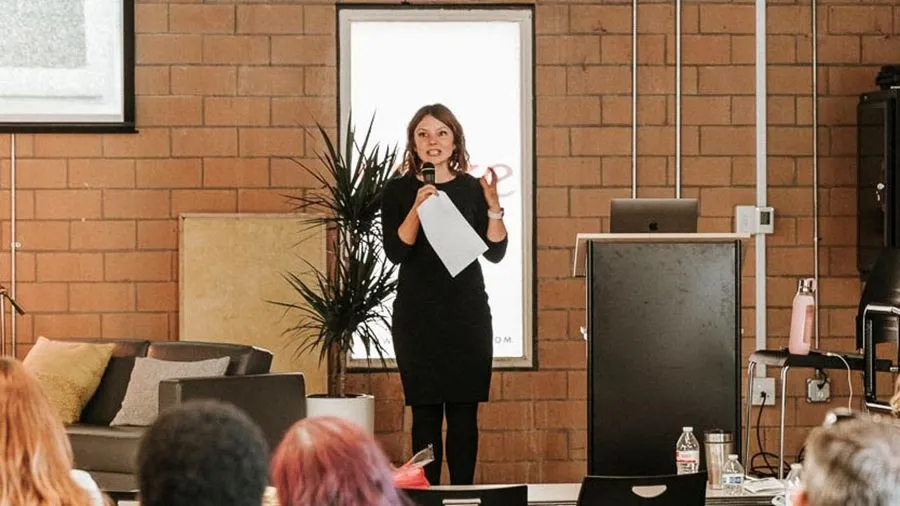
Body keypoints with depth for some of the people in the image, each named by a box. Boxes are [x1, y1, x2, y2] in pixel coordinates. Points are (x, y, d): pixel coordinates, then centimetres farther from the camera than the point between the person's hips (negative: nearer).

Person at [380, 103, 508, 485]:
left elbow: (495, 253, 1)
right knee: (426, 412, -1)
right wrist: (417, 207, -20)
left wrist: (493, 204, -12)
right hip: (418, 314, -1)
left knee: (464, 411, 0)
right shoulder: (399, 191, 2)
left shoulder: (472, 189, 6)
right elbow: (396, 252, -9)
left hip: (467, 313, 1)